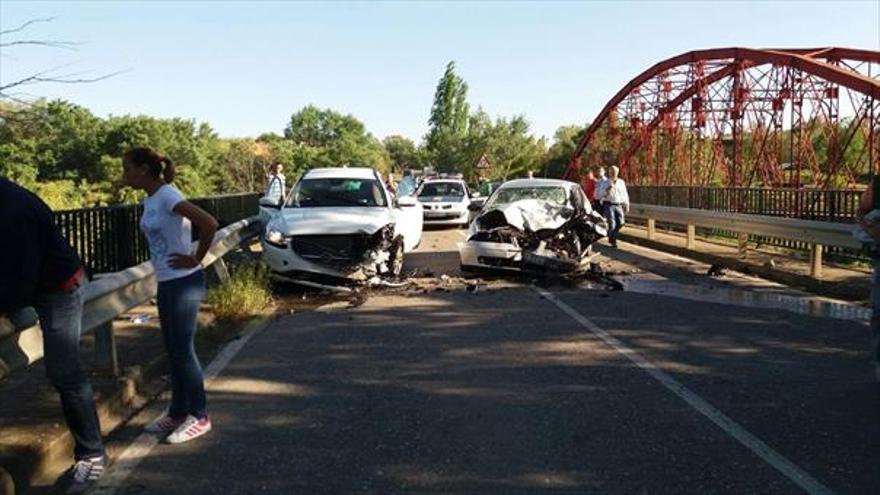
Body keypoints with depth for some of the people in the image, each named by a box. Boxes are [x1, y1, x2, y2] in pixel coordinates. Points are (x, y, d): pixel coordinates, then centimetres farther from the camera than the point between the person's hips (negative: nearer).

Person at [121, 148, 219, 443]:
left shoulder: (168, 196, -16)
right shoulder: (149, 200, 10)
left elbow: (209, 224, -27)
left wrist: (195, 260, -17)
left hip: (183, 283, -9)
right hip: (166, 284, 9)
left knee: (183, 351, -1)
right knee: (173, 351, 15)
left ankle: (199, 417, 12)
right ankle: (178, 413, 28)